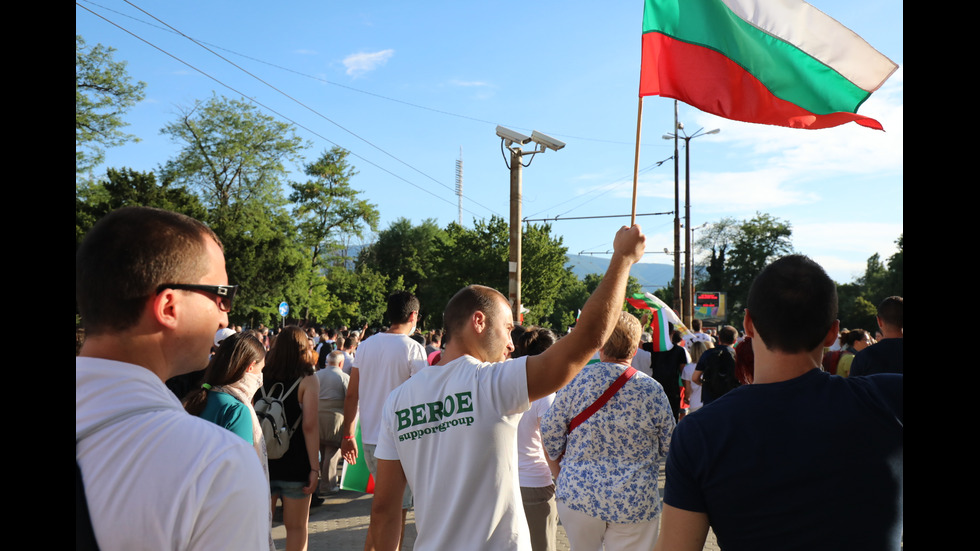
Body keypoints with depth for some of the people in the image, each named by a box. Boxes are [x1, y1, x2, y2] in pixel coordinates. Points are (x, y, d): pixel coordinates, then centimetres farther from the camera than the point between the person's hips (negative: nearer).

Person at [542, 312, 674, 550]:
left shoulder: (577, 380, -10)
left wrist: (561, 455, 18)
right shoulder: (653, 390, -9)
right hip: (634, 502, -1)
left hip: (578, 496, 1)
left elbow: (549, 433, -3)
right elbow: (668, 448, 3)